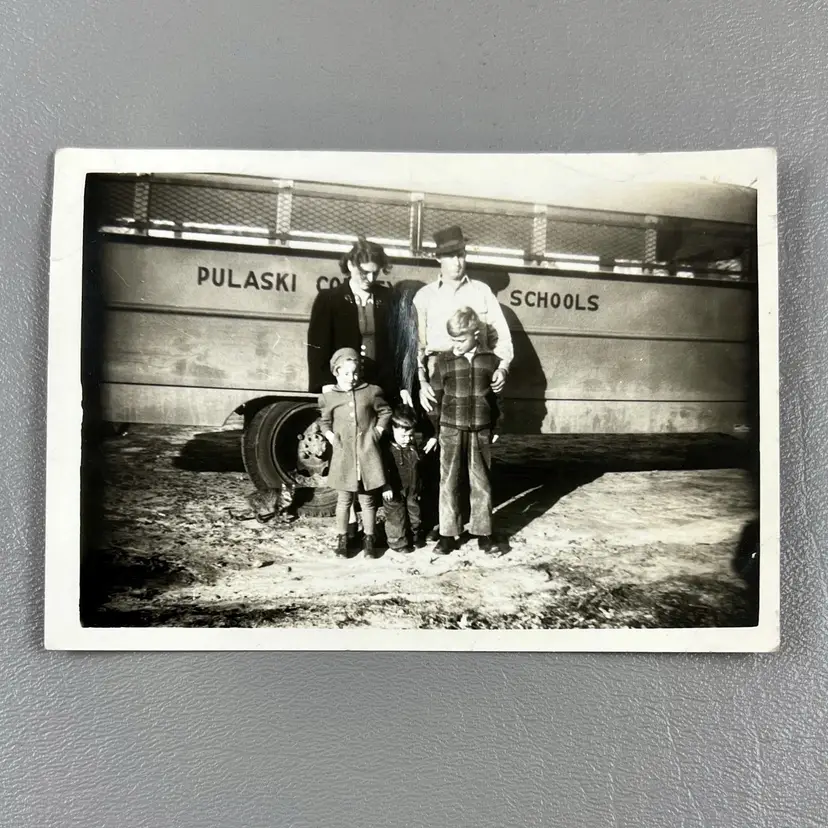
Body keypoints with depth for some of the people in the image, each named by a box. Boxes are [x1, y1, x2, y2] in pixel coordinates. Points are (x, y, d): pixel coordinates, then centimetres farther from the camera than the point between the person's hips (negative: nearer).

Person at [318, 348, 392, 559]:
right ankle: (342, 539, 22)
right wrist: (331, 438, 0)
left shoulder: (371, 391, -1)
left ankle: (369, 539, 21)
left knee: (367, 499, 8)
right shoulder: (328, 397, 2)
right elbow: (325, 422, 14)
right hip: (344, 455, 0)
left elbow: (385, 412, 11)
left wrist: (378, 431, 1)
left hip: (368, 453, 0)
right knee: (344, 499, 8)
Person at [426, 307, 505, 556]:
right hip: (451, 431, 0)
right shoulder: (443, 361, -2)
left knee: (481, 484, 8)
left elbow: (496, 397, 8)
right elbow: (435, 398, 1)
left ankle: (483, 533, 19)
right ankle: (448, 534, 15)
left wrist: (495, 429, 7)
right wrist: (433, 431, 1)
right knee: (448, 484, 5)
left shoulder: (491, 360, 1)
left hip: (480, 432, 1)